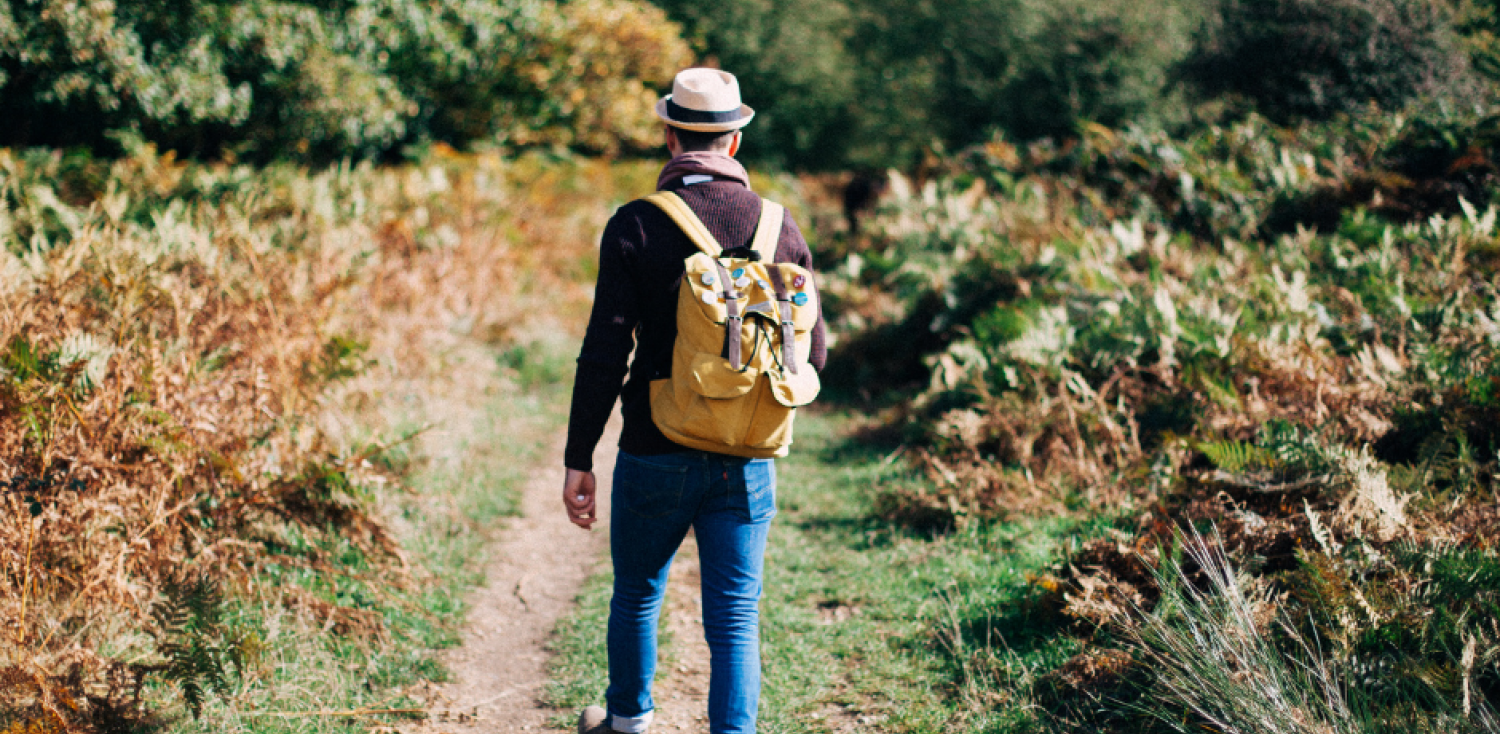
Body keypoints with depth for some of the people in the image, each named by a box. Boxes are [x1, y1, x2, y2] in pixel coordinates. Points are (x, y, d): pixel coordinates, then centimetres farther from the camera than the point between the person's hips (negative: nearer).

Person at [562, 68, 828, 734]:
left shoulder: (635, 227, -9)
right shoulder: (780, 228, -1)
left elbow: (604, 355, -11)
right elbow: (813, 355, 4)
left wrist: (578, 460, -4)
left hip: (655, 455, -1)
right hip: (747, 462, 1)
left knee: (636, 596, 21)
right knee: (736, 617, 5)